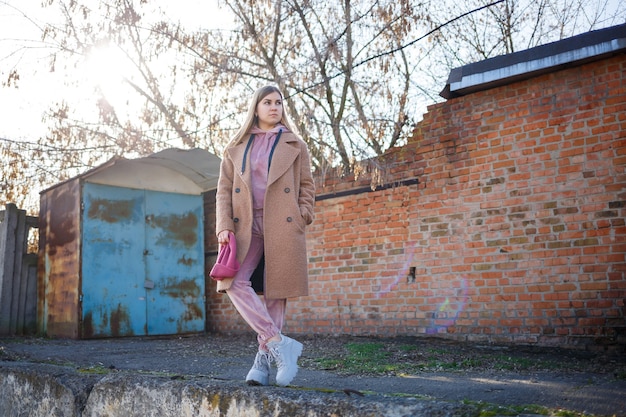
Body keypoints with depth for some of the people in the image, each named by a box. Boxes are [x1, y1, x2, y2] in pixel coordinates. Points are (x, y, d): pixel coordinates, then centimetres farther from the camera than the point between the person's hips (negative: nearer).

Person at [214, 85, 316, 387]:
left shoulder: (295, 145, 13)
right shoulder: (236, 147, 15)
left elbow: (307, 186, 12)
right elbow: (224, 190, 10)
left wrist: (301, 218, -4)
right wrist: (224, 227, -4)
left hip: (282, 227, -1)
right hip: (246, 226, 1)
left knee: (275, 292, -3)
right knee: (235, 283, -19)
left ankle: (263, 360, 8)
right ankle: (281, 345, -16)